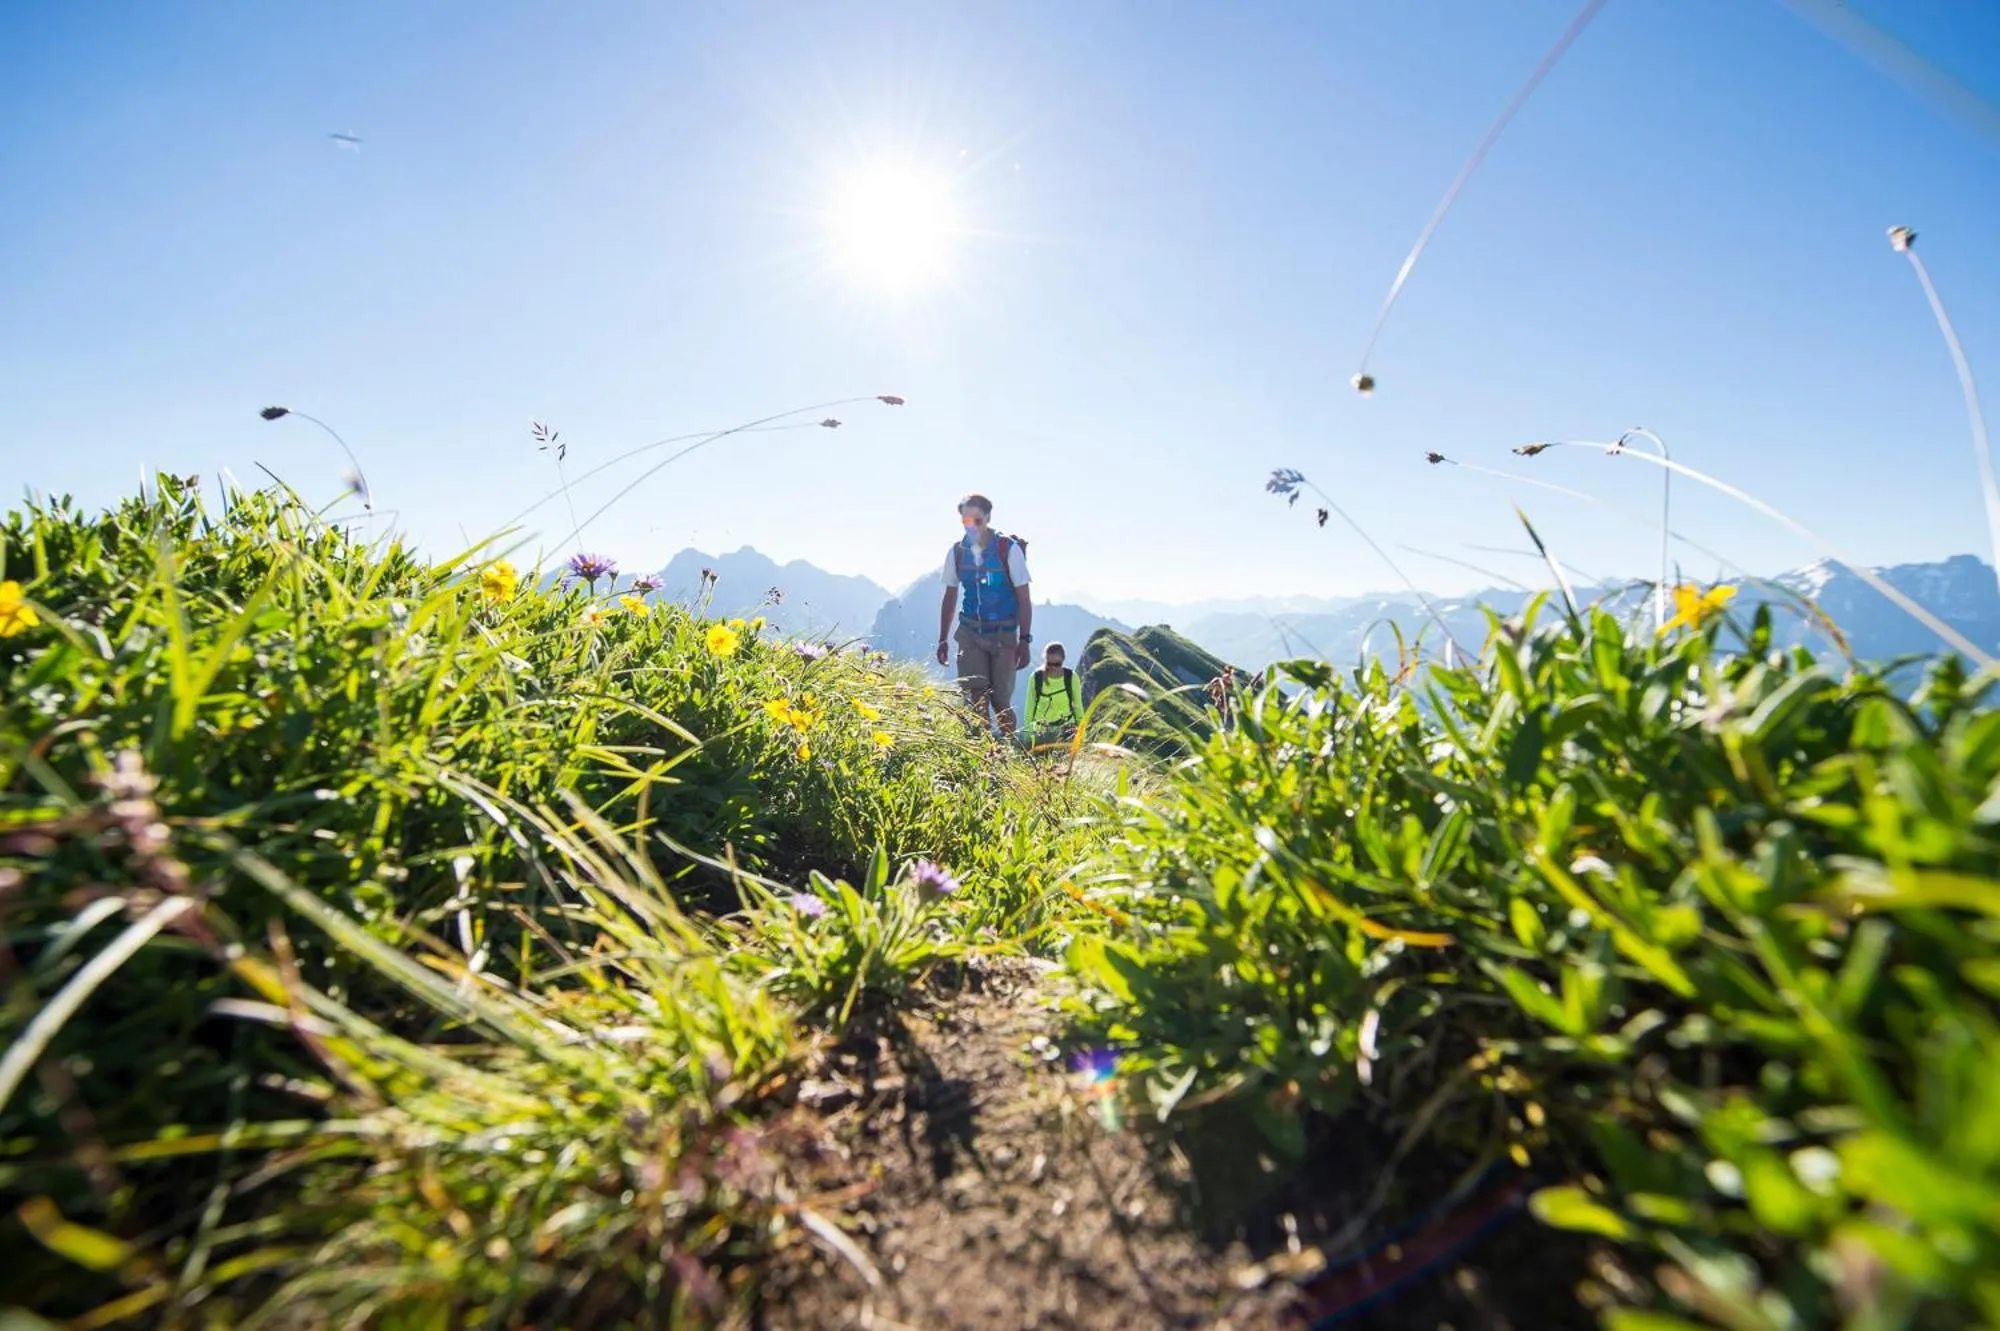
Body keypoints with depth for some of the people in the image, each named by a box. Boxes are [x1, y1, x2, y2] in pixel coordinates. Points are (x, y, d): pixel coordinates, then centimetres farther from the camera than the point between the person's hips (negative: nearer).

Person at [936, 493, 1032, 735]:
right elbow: (950, 598, 12)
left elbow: (1023, 599, -7)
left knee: (1001, 701, 0)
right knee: (974, 698, -7)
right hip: (970, 633, 3)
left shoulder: (1009, 549, -9)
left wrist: (1024, 640, -12)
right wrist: (943, 639, 12)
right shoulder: (956, 552, 2)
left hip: (1003, 634, -3)